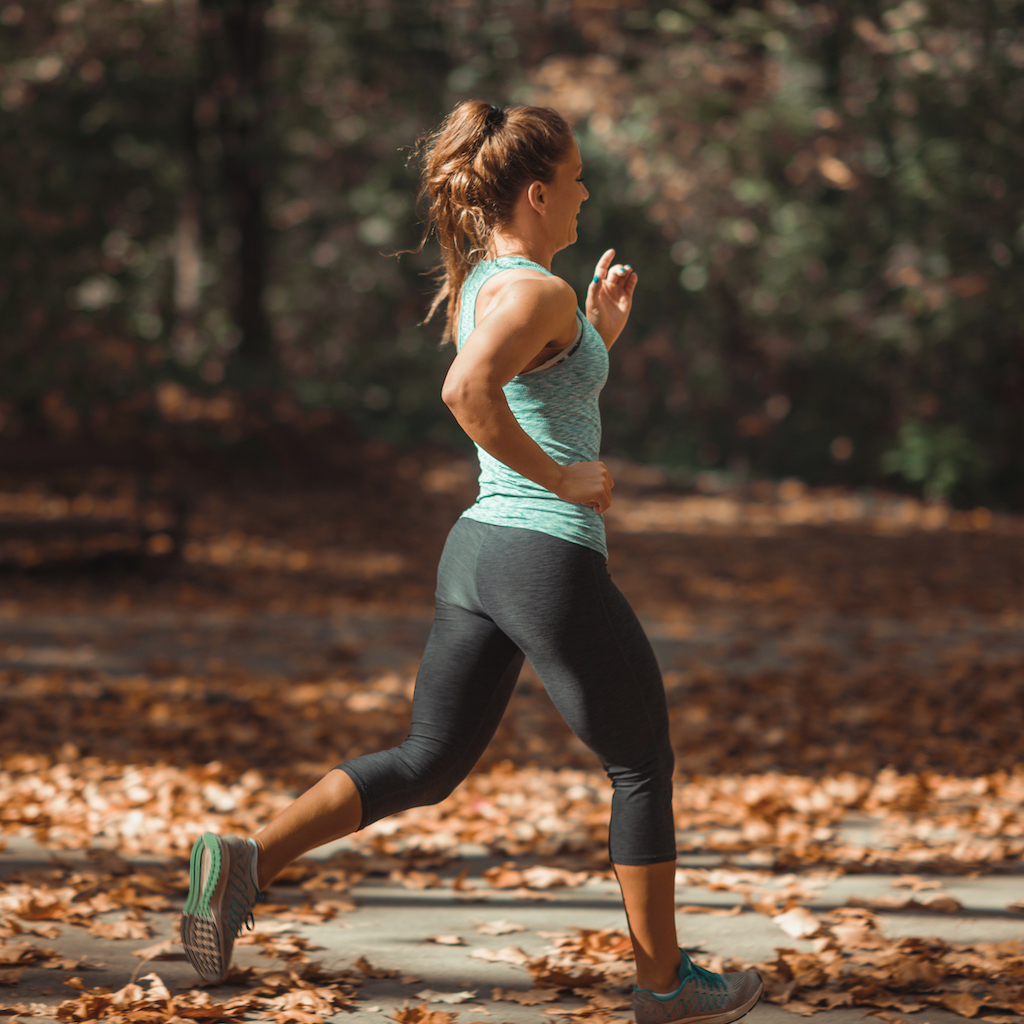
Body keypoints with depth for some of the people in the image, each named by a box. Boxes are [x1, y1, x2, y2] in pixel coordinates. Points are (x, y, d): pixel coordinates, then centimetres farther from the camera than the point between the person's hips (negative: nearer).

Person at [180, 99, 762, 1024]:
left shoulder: (479, 285, 14)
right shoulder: (538, 291, -16)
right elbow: (467, 391, -34)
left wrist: (599, 333, 18)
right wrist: (561, 479, -23)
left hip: (478, 546, 9)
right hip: (550, 556, -9)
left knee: (426, 764, 11)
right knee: (643, 765, 8)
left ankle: (248, 861, -3)